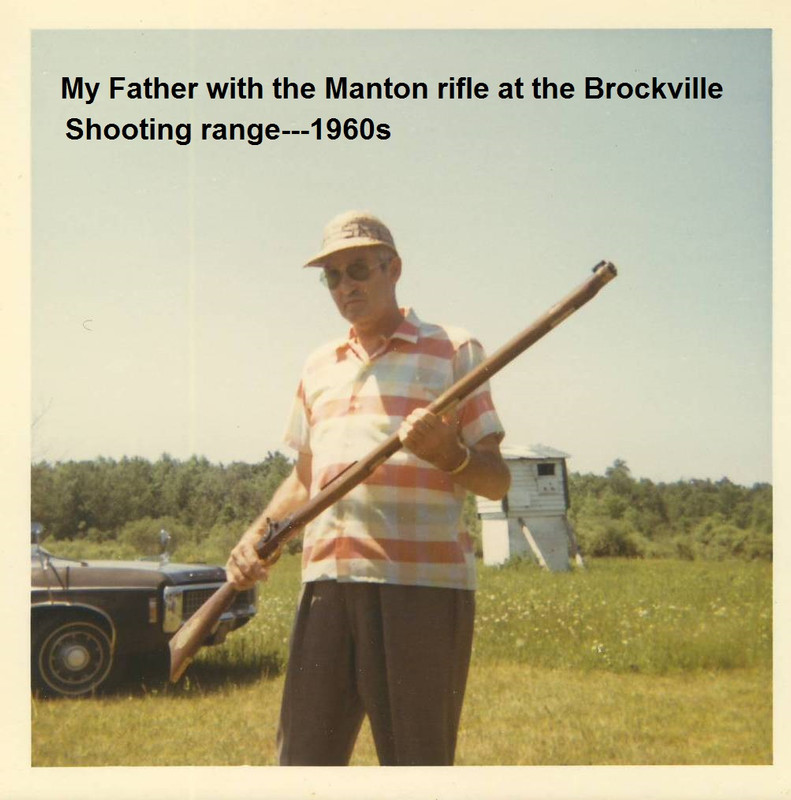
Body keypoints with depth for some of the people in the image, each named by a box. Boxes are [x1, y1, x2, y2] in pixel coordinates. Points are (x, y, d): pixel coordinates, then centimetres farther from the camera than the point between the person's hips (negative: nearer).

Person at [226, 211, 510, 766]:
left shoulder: (454, 352, 7)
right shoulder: (319, 367, 21)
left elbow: (497, 481, 4)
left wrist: (450, 454, -17)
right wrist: (257, 536, 10)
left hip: (424, 581, -4)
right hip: (327, 581, 5)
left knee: (417, 766, 1)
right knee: (304, 759, 5)